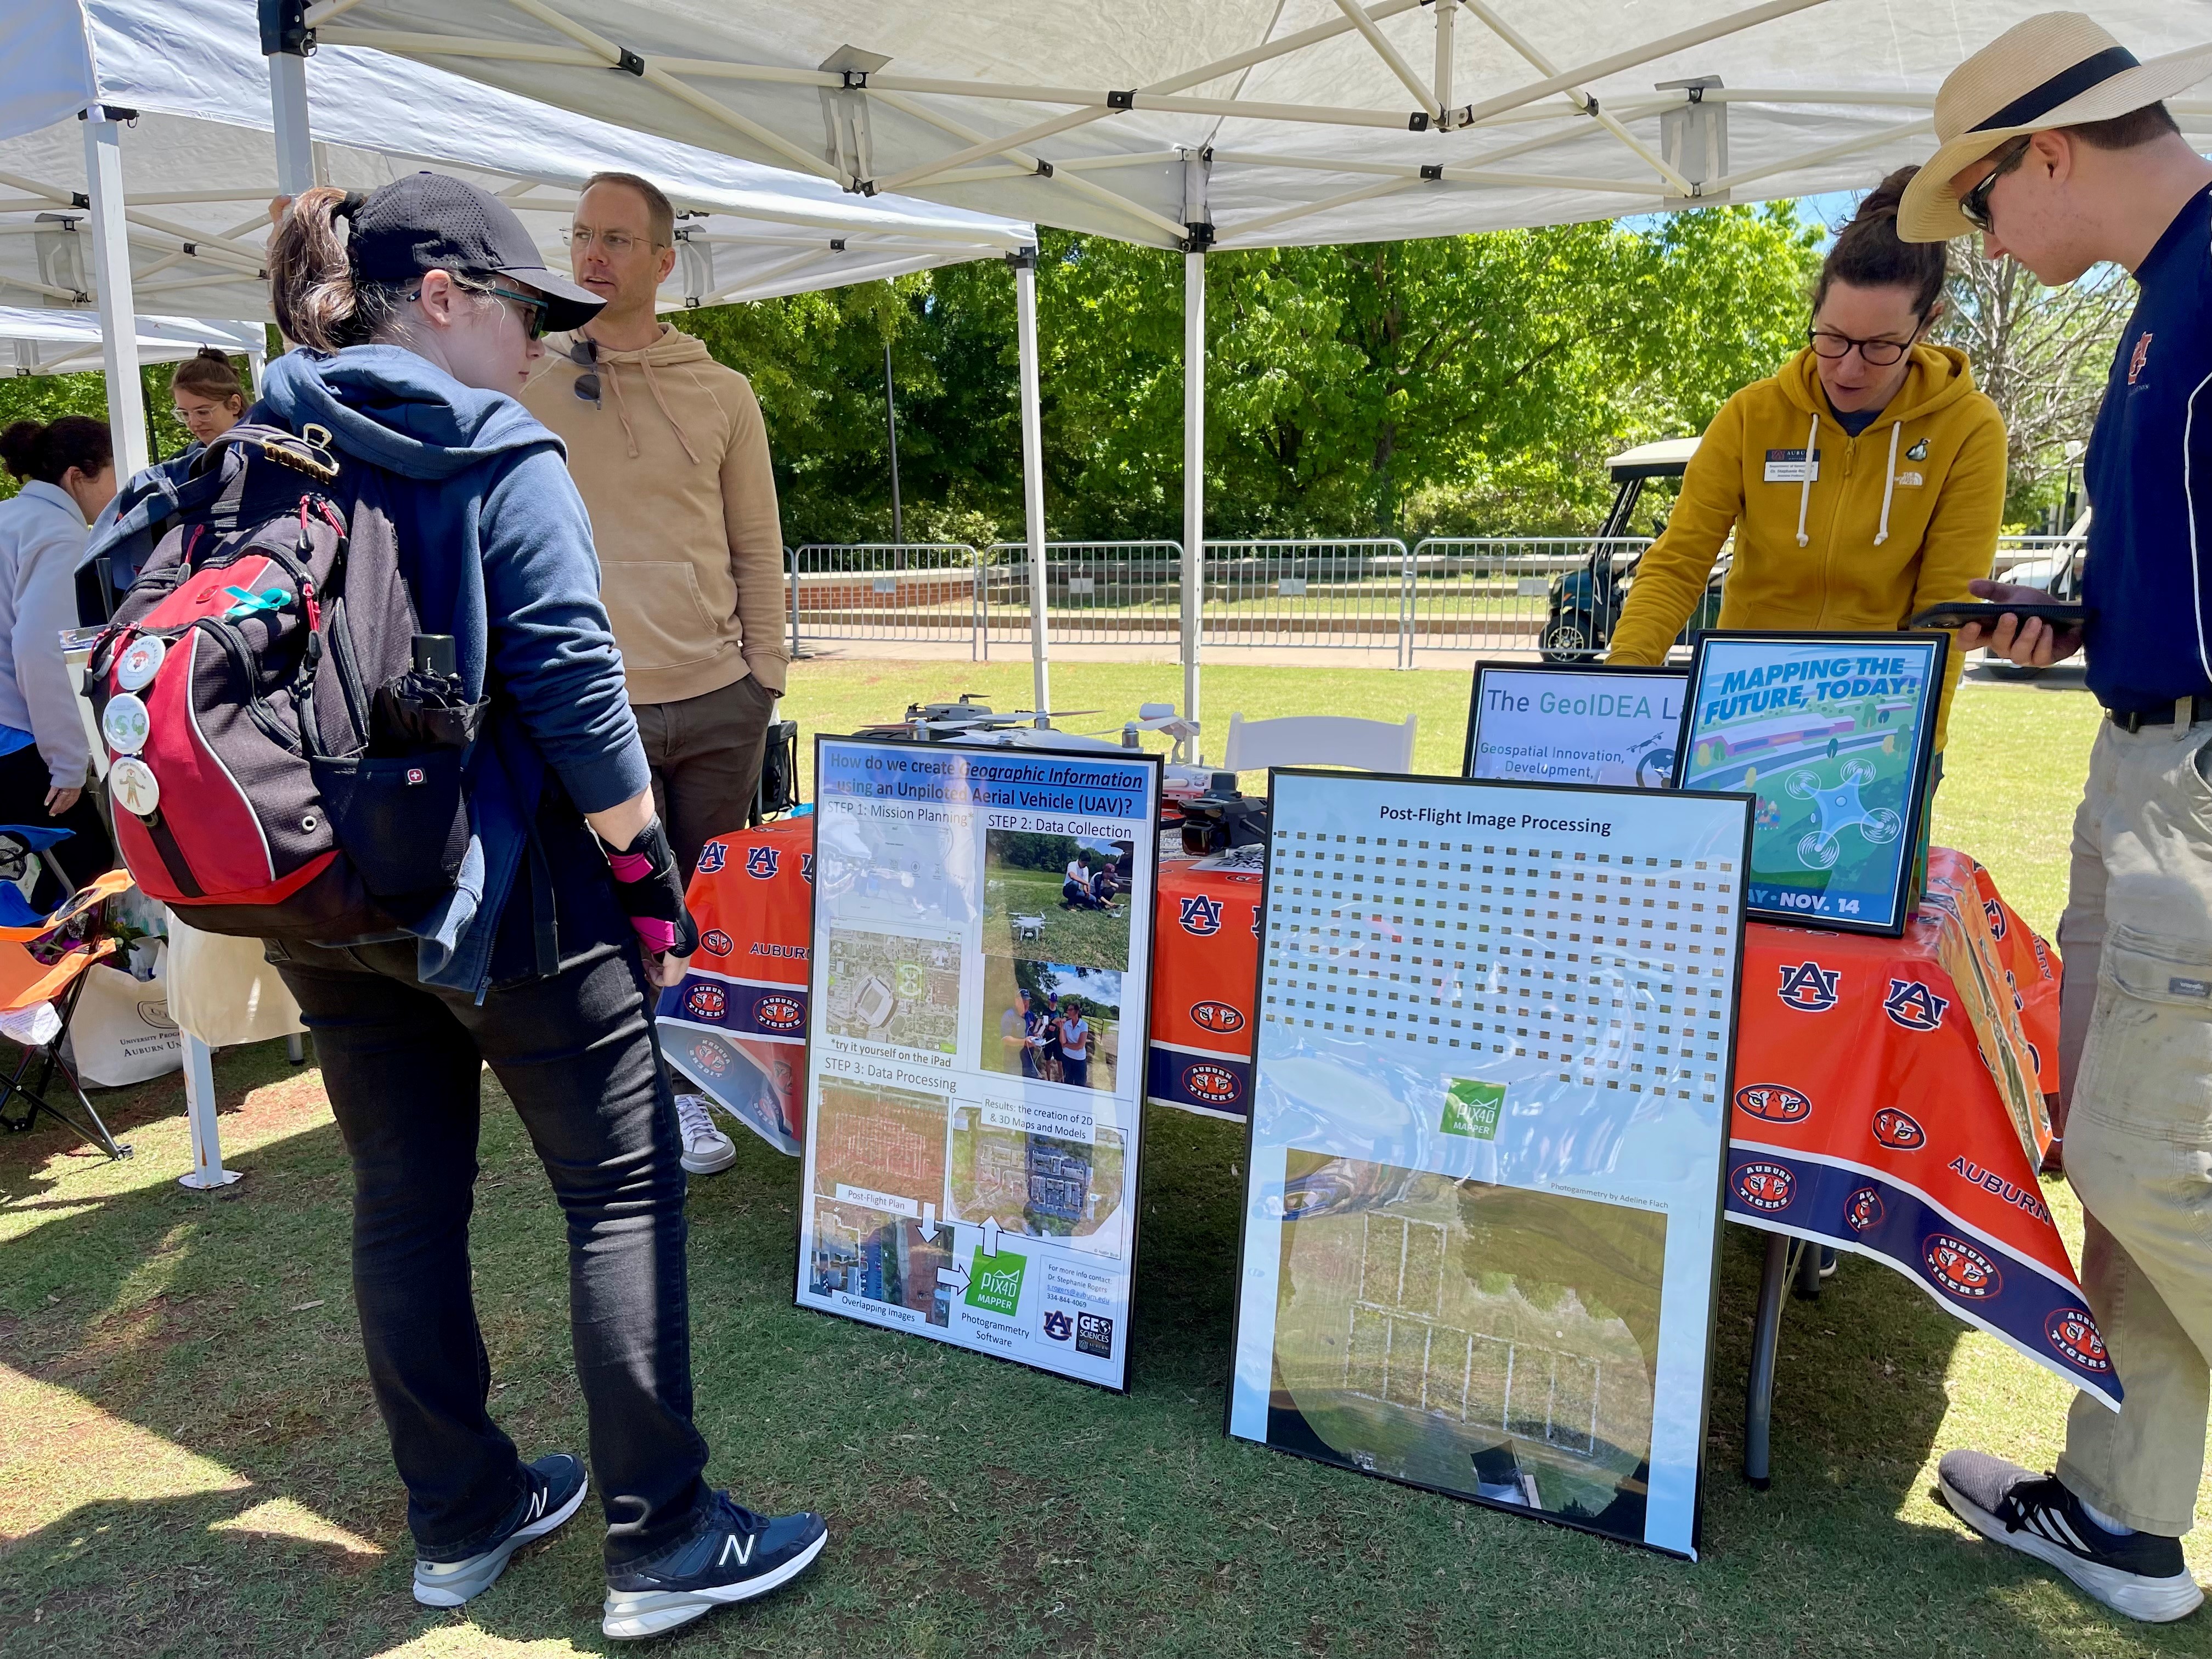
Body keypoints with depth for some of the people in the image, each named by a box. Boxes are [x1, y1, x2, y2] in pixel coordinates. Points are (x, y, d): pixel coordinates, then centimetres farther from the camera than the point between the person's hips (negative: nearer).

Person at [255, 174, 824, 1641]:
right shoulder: (496, 456, -11)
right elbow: (570, 681, -18)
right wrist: (649, 878, -11)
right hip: (499, 893, -7)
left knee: (404, 1198, 15)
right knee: (625, 1189, 3)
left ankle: (461, 1520, 30)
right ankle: (662, 1542, 11)